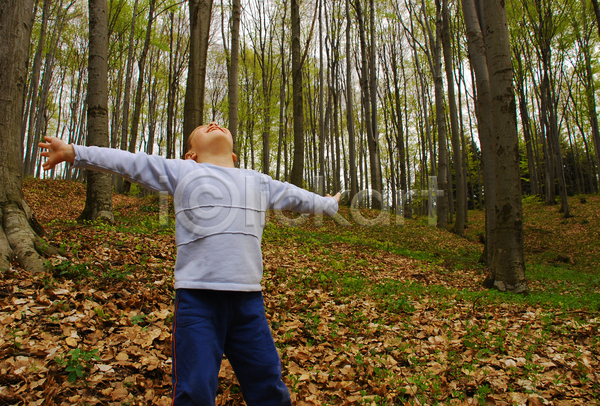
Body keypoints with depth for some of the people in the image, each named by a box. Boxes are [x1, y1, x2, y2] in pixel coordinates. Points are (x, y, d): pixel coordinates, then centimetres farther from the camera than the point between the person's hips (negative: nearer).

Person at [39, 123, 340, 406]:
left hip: (248, 299, 3)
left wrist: (329, 205, 46)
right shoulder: (180, 171, 11)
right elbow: (127, 163, 10)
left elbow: (293, 196, 34)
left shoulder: (259, 182, 21)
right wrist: (73, 152, 5)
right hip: (197, 297, -3)